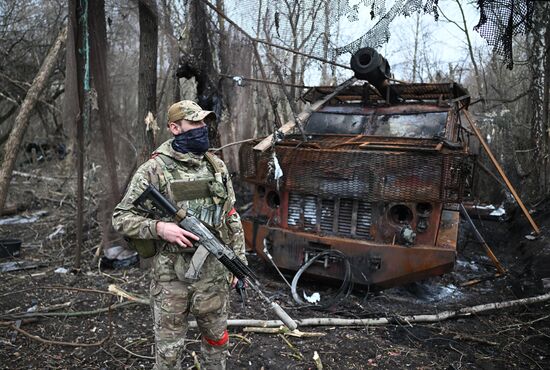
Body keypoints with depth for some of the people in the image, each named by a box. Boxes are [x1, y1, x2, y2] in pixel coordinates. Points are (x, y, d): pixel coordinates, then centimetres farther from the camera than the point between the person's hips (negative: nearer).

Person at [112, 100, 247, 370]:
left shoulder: (217, 166, 5)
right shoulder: (154, 169, -9)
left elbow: (231, 217, 11)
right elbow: (121, 218, -7)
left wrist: (237, 259, 8)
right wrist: (158, 227, -23)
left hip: (214, 270, 4)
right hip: (171, 274, -4)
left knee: (216, 337, 20)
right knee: (169, 348, 11)